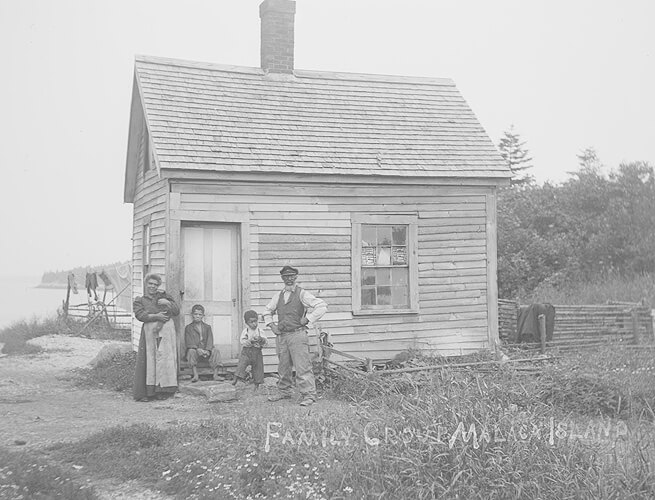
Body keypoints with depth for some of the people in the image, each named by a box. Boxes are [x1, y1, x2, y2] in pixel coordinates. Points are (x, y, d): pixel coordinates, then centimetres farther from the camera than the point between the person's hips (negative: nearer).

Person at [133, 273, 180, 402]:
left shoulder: (164, 296, 20)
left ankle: (163, 391, 2)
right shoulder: (140, 300, 15)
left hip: (167, 331, 2)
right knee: (149, 360, -6)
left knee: (166, 359, -3)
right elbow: (140, 315, -3)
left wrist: (166, 301, 0)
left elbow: (176, 311, 11)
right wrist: (155, 316, -14)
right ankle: (144, 393, -3)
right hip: (150, 331, -2)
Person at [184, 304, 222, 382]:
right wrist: (197, 349, -24)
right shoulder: (188, 328, 8)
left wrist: (207, 350, -18)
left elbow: (210, 340, 2)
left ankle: (215, 375, -30)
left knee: (216, 351, -25)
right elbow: (189, 342, -6)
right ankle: (195, 375, -41)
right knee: (191, 351, -35)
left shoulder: (207, 327, 16)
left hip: (206, 350, 2)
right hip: (194, 349, -2)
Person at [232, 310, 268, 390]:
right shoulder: (245, 331, 2)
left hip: (257, 352, 1)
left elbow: (266, 341, 2)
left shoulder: (260, 331, 5)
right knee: (242, 364, -19)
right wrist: (250, 341, -23)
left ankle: (257, 385, 15)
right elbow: (242, 341, -7)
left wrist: (261, 339, -20)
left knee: (258, 367, 3)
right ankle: (236, 379, -16)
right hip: (246, 351, -1)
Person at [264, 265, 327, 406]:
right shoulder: (278, 296, 14)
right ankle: (284, 391, 25)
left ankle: (309, 395, -8)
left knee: (302, 366, -9)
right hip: (281, 336, 5)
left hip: (297, 334, -5)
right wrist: (271, 325, 11)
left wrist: (307, 319, -10)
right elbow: (268, 312, 27)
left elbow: (322, 306, -9)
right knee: (283, 367, 11)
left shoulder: (302, 294, -2)